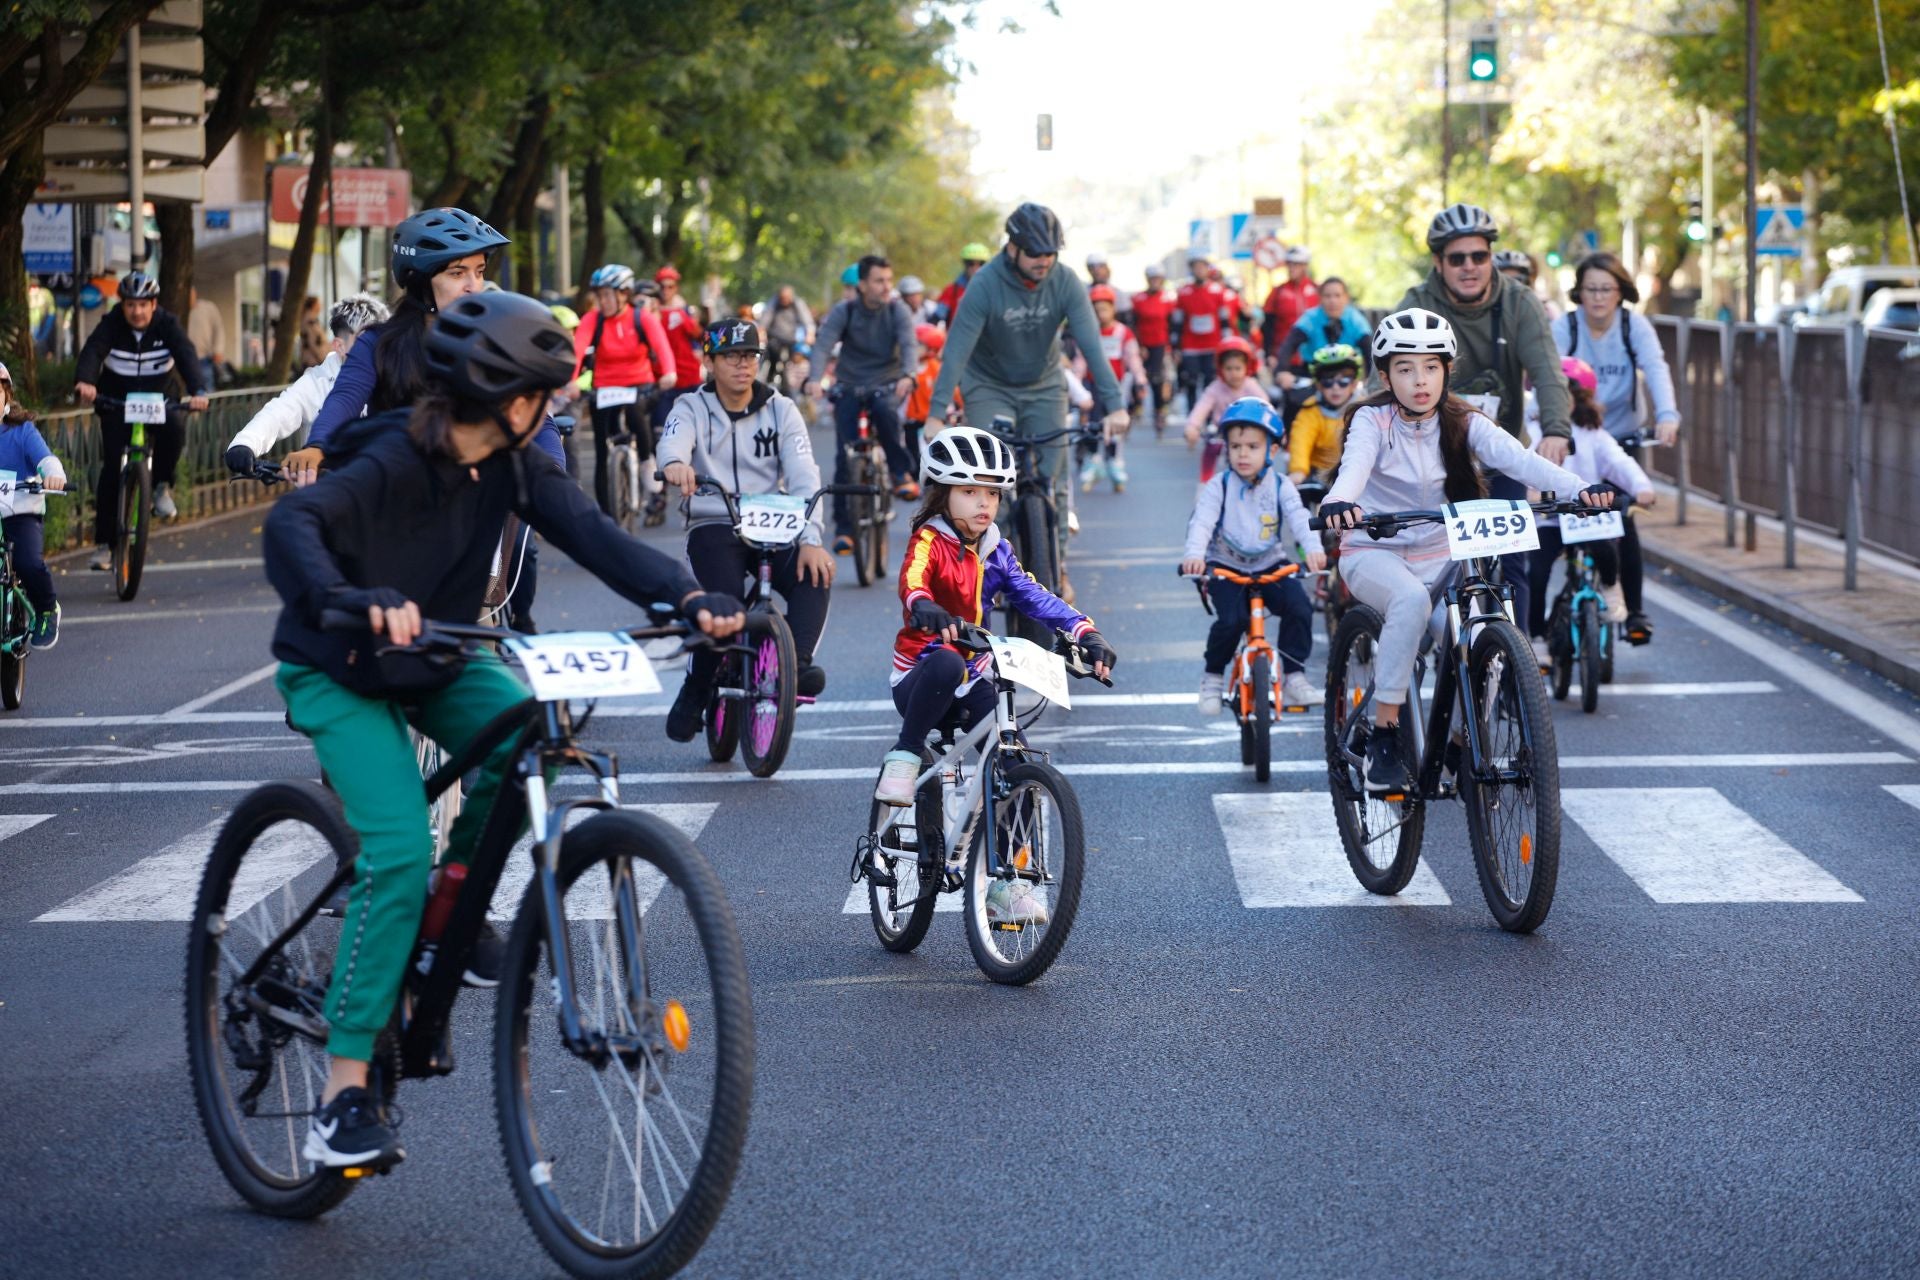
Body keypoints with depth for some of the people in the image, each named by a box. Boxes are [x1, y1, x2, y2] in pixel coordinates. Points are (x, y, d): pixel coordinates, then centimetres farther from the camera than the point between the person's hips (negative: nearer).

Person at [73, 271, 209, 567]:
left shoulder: (167, 325, -14)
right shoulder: (112, 324, -16)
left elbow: (187, 356, -28)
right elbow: (93, 351, -32)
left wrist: (198, 391, -48)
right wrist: (84, 381, -54)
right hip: (116, 401, 0)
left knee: (174, 427, -32)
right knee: (112, 466, -12)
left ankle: (161, 486, -6)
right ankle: (103, 542, -6)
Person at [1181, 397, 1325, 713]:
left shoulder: (1281, 487, -1)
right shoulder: (1218, 488, -5)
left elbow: (1299, 518, -15)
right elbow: (1201, 522, -18)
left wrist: (1313, 549, -36)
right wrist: (1194, 554, -39)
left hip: (1270, 565, 2)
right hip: (1225, 567, -2)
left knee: (1299, 607, -22)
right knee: (1231, 619, -25)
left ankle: (1293, 677, -7)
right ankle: (1212, 676, 1)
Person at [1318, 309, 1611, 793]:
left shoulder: (1463, 423, -3)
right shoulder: (1372, 421, -10)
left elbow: (1517, 458, -19)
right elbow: (1355, 466, -30)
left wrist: (1578, 488, -38)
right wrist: (1339, 503, -56)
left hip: (1440, 557, 3)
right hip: (1374, 552, -3)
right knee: (1411, 599, -35)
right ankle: (1383, 735, -27)